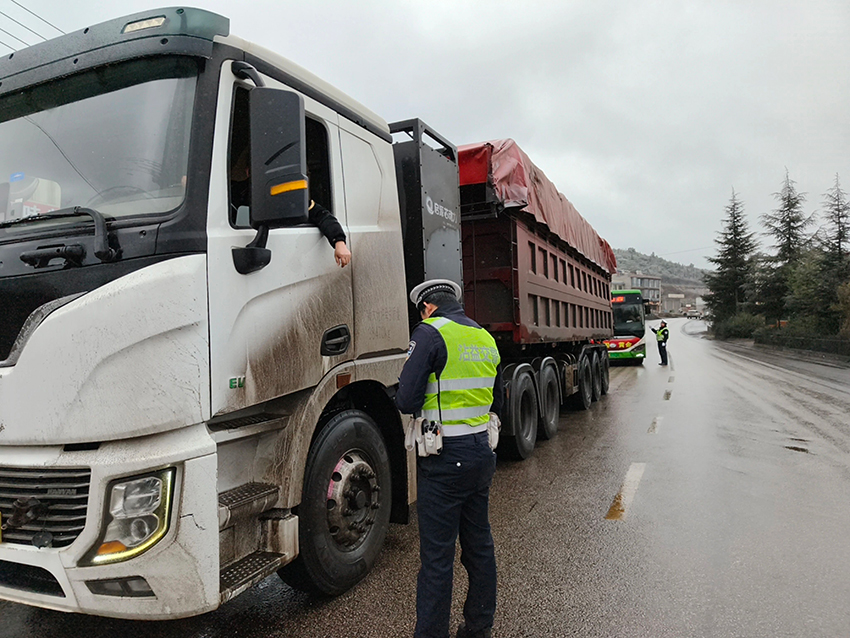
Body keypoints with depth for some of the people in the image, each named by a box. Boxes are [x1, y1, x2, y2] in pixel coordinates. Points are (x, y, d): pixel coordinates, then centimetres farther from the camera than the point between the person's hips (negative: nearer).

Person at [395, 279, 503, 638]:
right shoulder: (486, 338, 11)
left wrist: (427, 405, 4)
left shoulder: (430, 333, -11)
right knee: (479, 544, 19)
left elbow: (407, 402, -16)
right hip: (482, 452, 8)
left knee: (437, 555, 2)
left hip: (445, 459, -8)